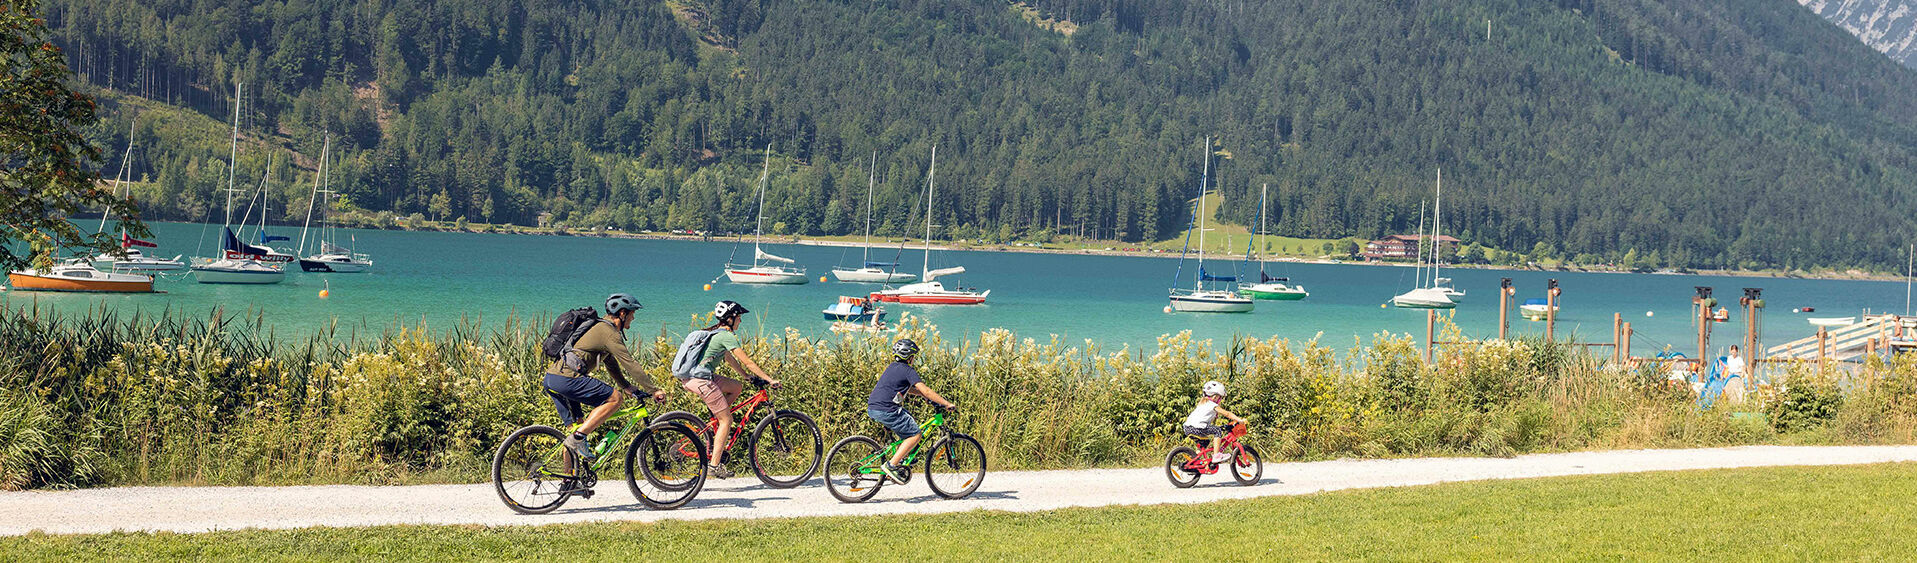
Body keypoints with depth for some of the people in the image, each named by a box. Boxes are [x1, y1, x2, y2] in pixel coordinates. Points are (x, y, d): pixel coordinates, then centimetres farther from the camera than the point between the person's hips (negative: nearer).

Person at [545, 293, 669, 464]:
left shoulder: (601, 327, 25)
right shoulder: (609, 333, -7)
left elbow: (612, 364, 32)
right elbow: (630, 364, -12)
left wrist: (629, 387, 28)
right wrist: (654, 390, -9)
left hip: (551, 379, 10)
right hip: (566, 378, -10)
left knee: (575, 425, 16)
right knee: (614, 399, -10)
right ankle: (578, 438, -13)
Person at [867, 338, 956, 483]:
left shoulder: (893, 367, 21)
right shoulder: (908, 370, -7)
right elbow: (925, 391, -14)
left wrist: (926, 396, 28)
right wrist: (947, 404, -12)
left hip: (872, 408, 10)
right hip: (885, 410, -10)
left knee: (909, 423, 26)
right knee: (915, 435, -2)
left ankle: (899, 461, 23)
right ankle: (891, 465, -7)